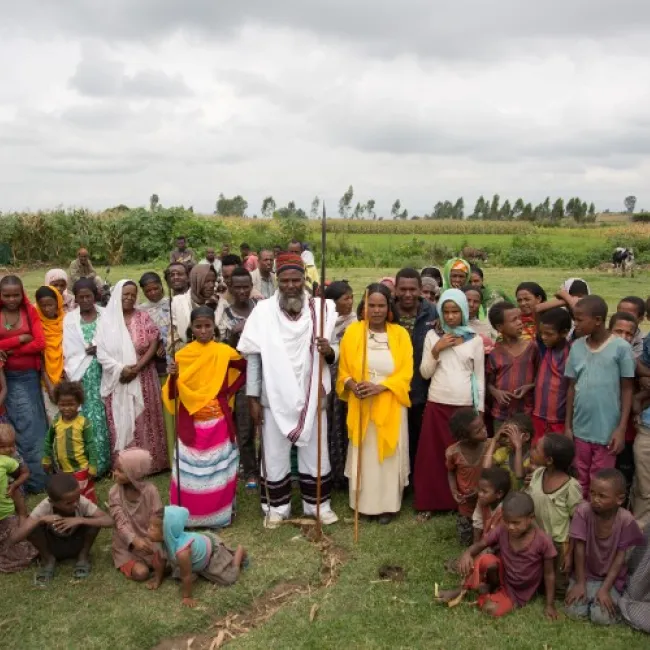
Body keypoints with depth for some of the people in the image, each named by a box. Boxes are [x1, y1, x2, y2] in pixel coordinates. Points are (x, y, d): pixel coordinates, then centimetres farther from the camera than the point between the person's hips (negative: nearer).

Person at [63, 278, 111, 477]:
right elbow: (70, 351, 3)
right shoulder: (69, 319, 6)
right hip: (83, 376, 0)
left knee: (106, 417, 0)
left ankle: (107, 462, 10)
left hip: (104, 373, 0)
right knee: (89, 419, -2)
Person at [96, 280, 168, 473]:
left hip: (143, 378, 1)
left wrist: (137, 368, -14)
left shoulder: (143, 318, 2)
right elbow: (101, 352, -4)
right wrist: (120, 369, -16)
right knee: (121, 422, 3)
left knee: (145, 421, 4)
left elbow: (153, 345, -3)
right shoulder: (106, 320, 0)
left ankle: (149, 462, 12)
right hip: (118, 380, 0)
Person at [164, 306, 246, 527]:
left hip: (218, 421, 0)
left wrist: (229, 391, 2)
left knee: (218, 468, 9)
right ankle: (188, 515, 21)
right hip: (191, 423, 0)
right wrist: (173, 377, -22)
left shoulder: (224, 352, -4)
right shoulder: (182, 355, -2)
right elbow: (173, 395, -2)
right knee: (190, 469, 7)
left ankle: (219, 514, 22)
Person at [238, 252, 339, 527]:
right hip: (275, 397, -1)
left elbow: (335, 352, 1)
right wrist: (253, 398, -6)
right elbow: (253, 356, -6)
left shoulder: (321, 309, -4)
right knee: (274, 455, 11)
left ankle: (319, 503, 32)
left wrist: (329, 350, -23)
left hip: (311, 396, 1)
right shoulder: (263, 311, -8)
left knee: (315, 453, 14)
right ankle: (277, 506, 30)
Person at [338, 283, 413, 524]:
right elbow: (343, 370, 3)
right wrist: (352, 384, -18)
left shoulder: (400, 334, -2)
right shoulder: (352, 331, -1)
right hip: (361, 406, 1)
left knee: (389, 455, 6)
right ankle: (364, 503, 22)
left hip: (390, 406, 0)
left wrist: (380, 387, -20)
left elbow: (405, 373, -5)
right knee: (363, 454, 7)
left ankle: (387, 505, 20)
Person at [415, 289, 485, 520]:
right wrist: (436, 350, -11)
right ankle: (428, 503, 15)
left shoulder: (475, 340, 3)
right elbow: (425, 373, 3)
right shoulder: (432, 335, 4)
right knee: (432, 455, 3)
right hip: (436, 404, 1)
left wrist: (480, 409, 3)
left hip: (465, 405, -1)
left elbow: (479, 377, 6)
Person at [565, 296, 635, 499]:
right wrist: (567, 425, 8)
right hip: (580, 429, 4)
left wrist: (621, 429, -8)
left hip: (607, 431, -4)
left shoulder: (621, 347, -10)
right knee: (581, 483, 14)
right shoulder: (576, 347, 2)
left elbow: (627, 390, -4)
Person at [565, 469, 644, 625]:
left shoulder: (625, 520, -22)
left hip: (611, 577, 0)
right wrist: (580, 583, -11)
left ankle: (614, 597, 15)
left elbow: (620, 557, -14)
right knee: (574, 612, -14)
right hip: (585, 573, 1)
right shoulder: (583, 511, -23)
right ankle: (588, 593, 17)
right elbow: (579, 549, -14)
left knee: (602, 617, -17)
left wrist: (604, 589, -17)